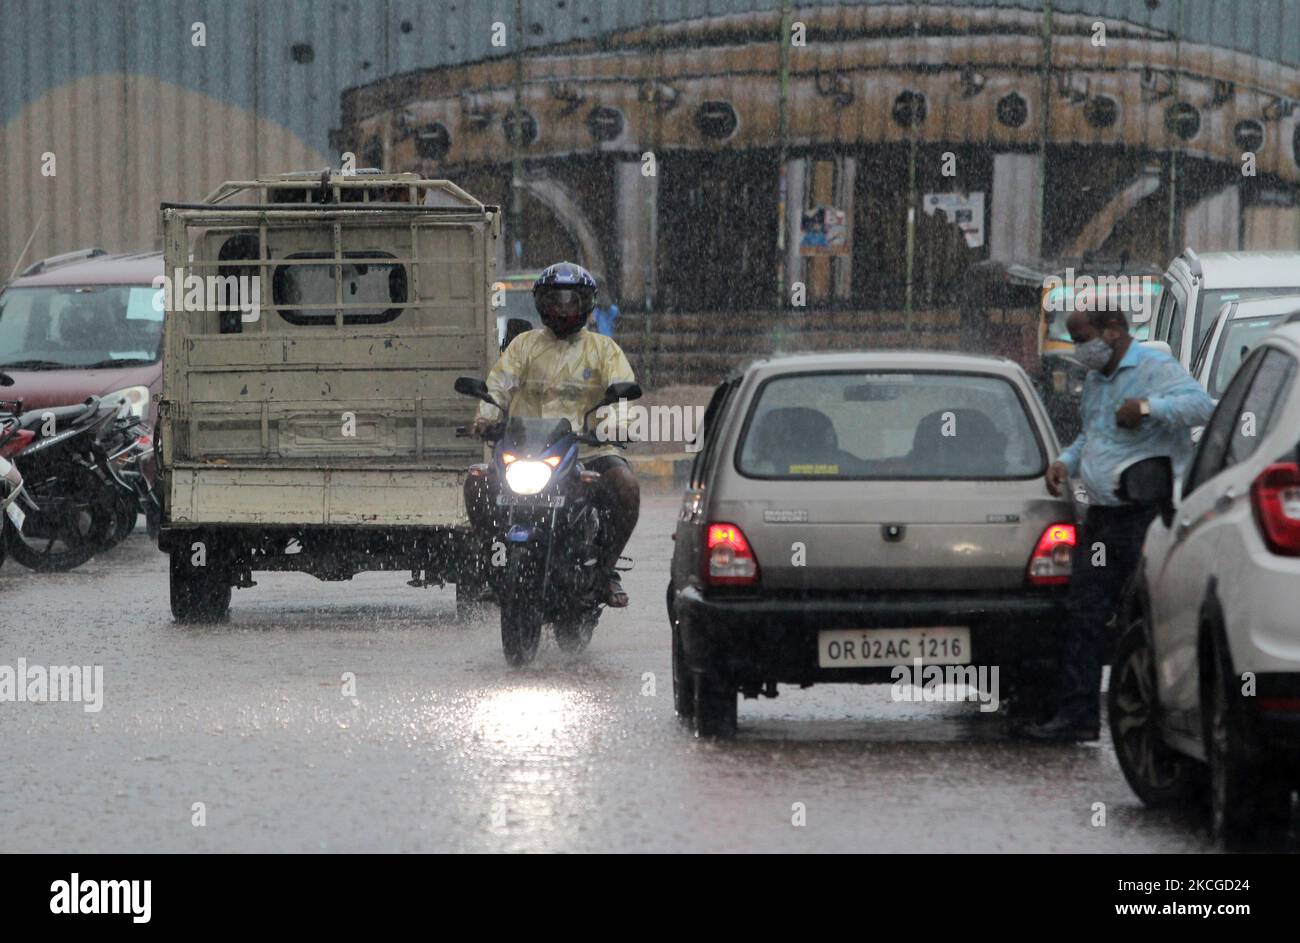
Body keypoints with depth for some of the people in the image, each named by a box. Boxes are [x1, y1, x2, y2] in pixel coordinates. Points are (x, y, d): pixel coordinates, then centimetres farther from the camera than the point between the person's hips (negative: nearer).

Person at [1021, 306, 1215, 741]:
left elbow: (1201, 406, -24)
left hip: (1148, 516, -9)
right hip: (1102, 518, 9)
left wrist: (1149, 407, -35)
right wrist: (1066, 462, 16)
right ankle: (1078, 716, 4)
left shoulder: (1155, 368, -9)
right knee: (1083, 615, 4)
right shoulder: (1096, 380, 20)